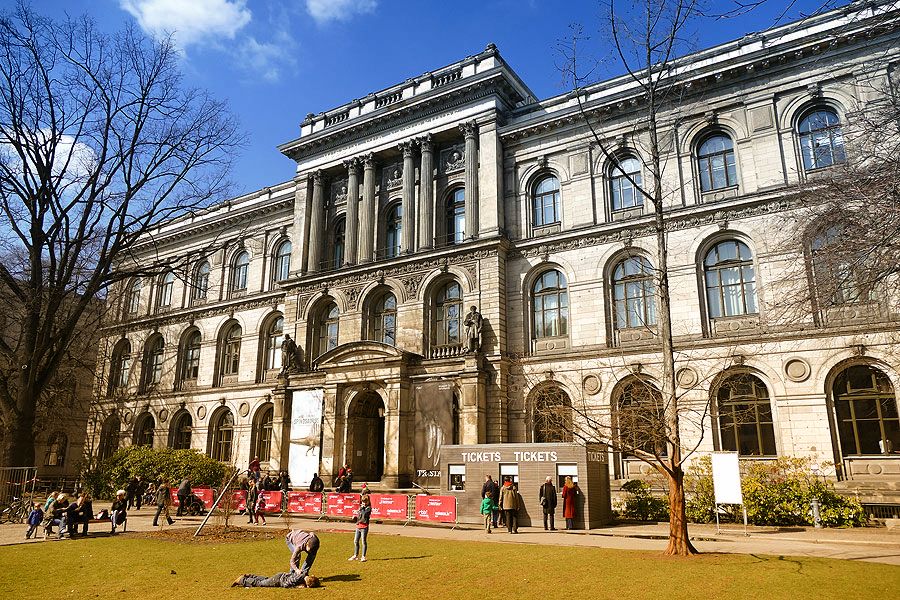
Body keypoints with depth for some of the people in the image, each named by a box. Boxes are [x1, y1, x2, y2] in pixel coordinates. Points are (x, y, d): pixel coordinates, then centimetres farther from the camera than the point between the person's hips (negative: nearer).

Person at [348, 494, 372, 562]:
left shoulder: (368, 508, -6)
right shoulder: (361, 507, 16)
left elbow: (364, 514, -23)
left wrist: (362, 508, -12)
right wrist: (355, 517, 4)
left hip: (364, 527, -7)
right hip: (358, 526, 7)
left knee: (363, 542, -3)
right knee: (355, 541, 10)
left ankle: (363, 557, 4)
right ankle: (355, 555, 22)